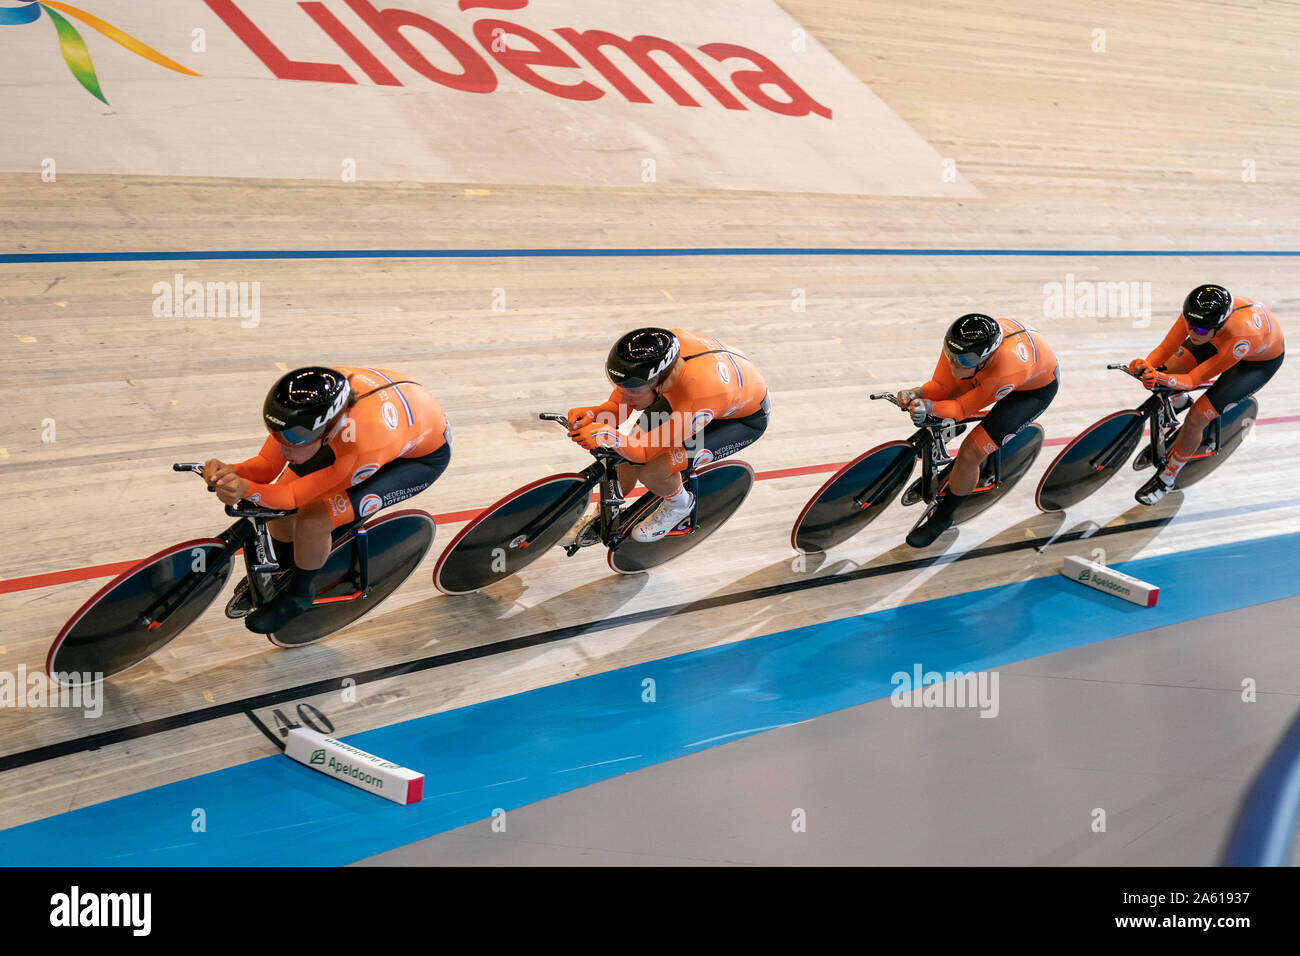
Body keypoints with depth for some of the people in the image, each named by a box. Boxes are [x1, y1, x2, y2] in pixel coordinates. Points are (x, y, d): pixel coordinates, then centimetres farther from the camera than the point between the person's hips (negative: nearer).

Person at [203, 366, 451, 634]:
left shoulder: (364, 449, -45)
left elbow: (295, 496, -35)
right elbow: (266, 466, -21)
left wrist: (247, 490, -52)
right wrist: (232, 471, -42)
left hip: (424, 455, -6)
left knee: (313, 521, -21)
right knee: (279, 509, -6)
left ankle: (298, 594, 10)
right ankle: (283, 570, 28)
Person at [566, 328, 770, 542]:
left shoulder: (699, 396, -46)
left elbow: (646, 450, -37)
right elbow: (618, 407, -16)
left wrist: (608, 436, -54)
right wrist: (592, 413, -36)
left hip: (746, 418, -6)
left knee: (650, 471, -22)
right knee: (626, 462, -3)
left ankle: (679, 505, 11)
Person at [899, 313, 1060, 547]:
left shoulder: (1005, 373, -46)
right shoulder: (957, 343, -31)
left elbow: (963, 409, -32)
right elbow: (941, 386, -18)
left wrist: (930, 407, -50)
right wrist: (917, 394, -39)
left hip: (1035, 389, -6)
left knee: (970, 454, -14)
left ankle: (942, 518, 8)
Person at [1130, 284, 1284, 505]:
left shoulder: (1242, 337, -46)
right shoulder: (1196, 313, -35)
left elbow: (1195, 379, -39)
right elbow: (1166, 348, -27)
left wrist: (1162, 378, -57)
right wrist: (1145, 364, -49)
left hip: (1261, 360, -5)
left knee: (1196, 419, -17)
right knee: (1165, 369, -11)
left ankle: (1168, 477, 8)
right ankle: (1179, 401, 27)